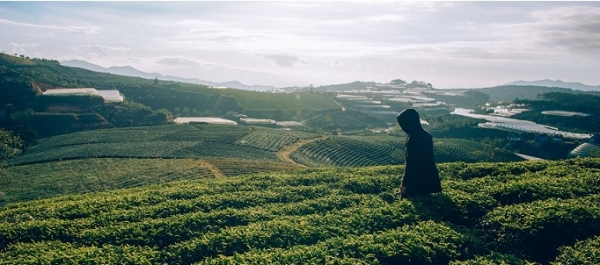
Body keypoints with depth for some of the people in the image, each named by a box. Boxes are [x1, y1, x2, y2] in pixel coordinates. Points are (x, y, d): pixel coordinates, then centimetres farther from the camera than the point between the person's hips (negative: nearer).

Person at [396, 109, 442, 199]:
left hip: (417, 181, -9)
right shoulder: (425, 135, 4)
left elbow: (410, 164, -22)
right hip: (428, 178, 9)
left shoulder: (413, 139, -24)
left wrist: (404, 183, -14)